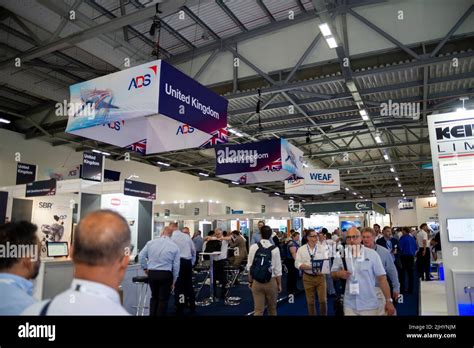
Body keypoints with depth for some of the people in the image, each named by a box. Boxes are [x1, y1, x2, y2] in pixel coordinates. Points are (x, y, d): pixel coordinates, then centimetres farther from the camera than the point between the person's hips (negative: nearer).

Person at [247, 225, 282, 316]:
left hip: (256, 282, 1)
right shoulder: (275, 249, -10)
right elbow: (278, 270, -6)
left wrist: (250, 281, 12)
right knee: (272, 308, 20)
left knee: (258, 310, 9)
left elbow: (250, 267, -1)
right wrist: (279, 284, 8)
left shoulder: (253, 247, -7)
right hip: (271, 282, -1)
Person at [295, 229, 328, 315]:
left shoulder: (322, 248, 2)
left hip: (320, 276, 1)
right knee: (310, 301, 10)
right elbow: (297, 264, -6)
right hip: (308, 277, -1)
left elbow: (327, 261, -1)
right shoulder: (301, 249, -2)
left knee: (323, 300, 3)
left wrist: (321, 269, -20)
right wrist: (310, 267, -18)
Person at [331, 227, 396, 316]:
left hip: (370, 306, -1)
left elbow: (382, 278, -5)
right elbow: (332, 273, 9)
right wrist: (339, 274, -13)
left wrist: (389, 300, -7)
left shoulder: (372, 254, -7)